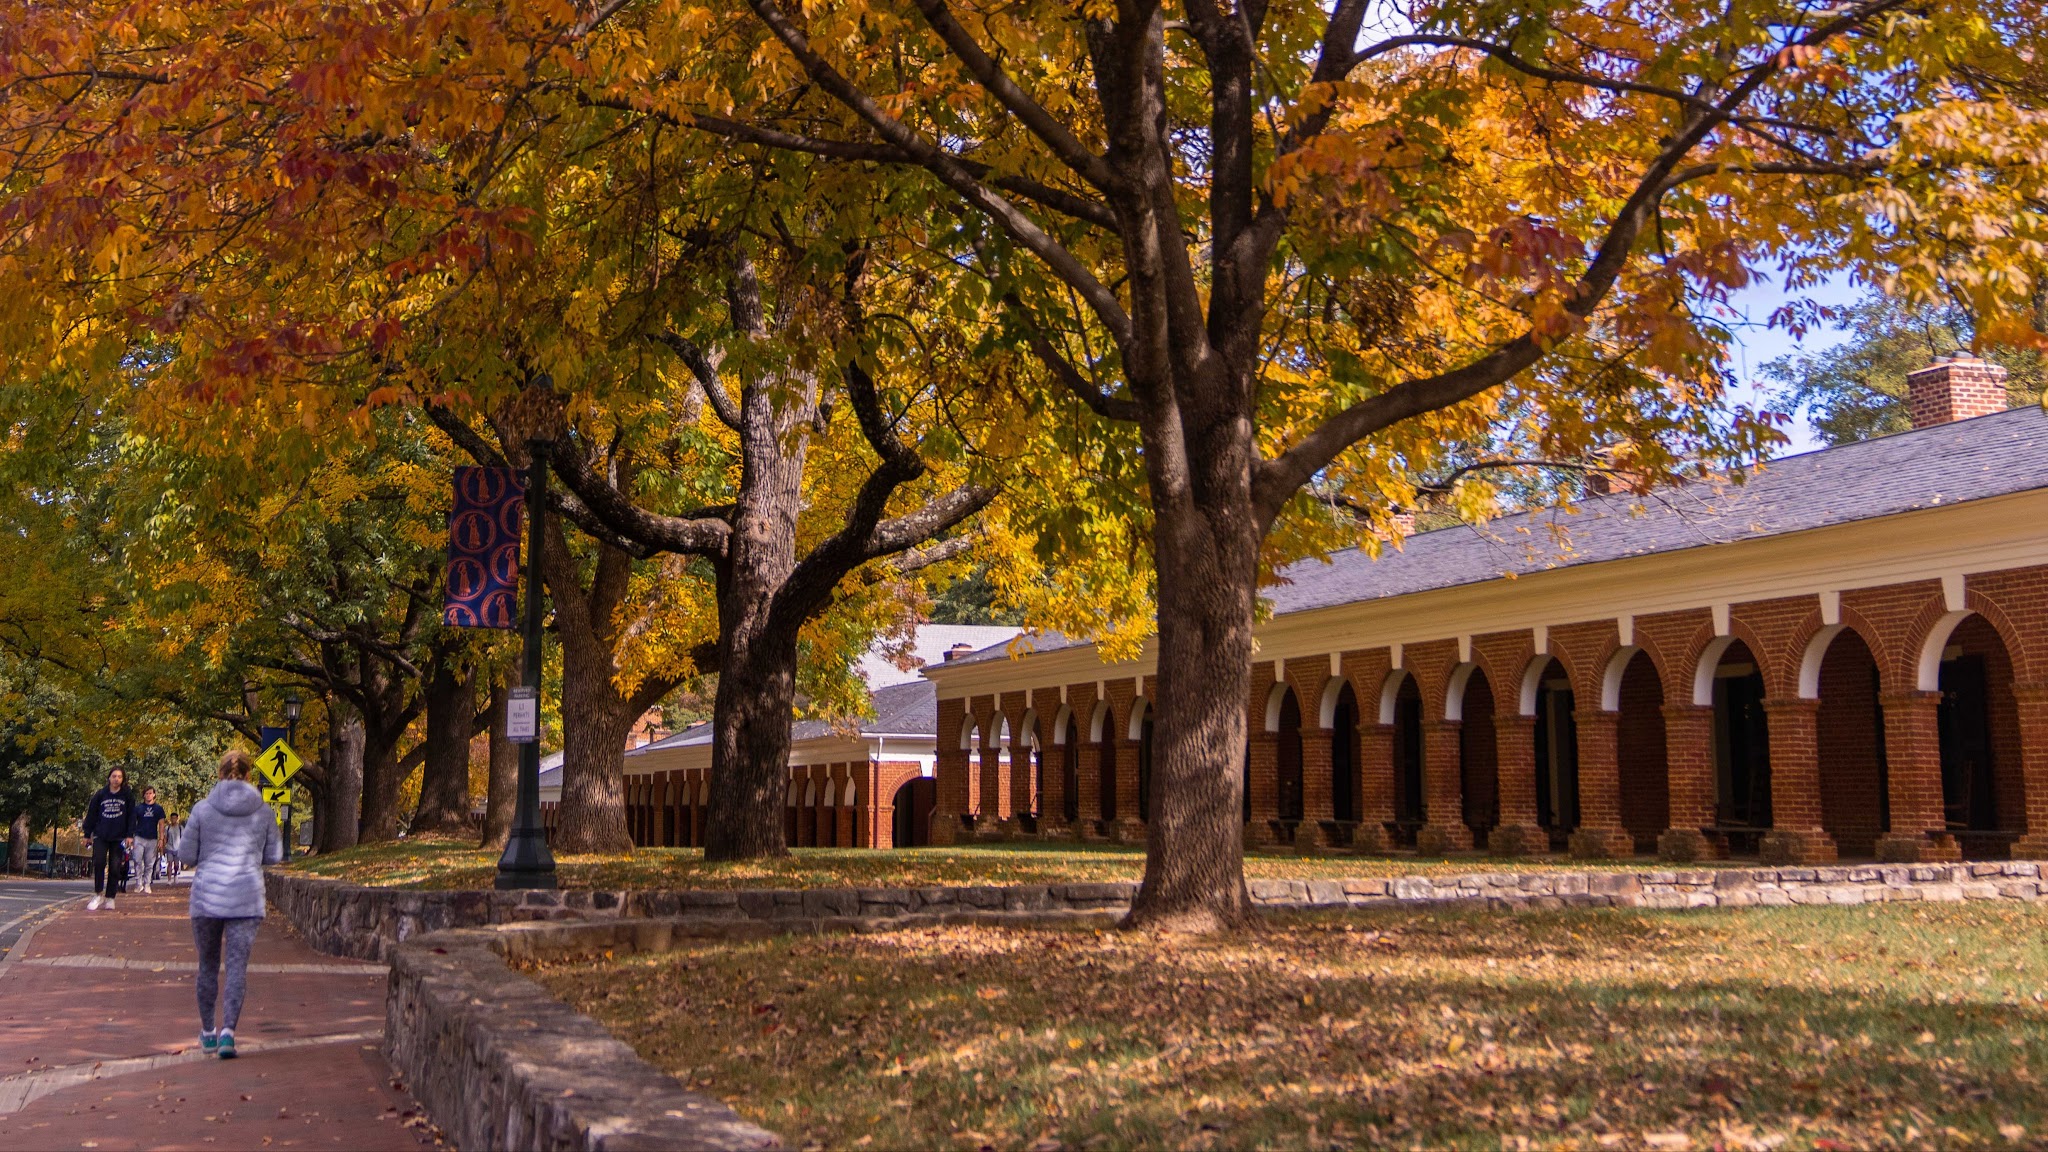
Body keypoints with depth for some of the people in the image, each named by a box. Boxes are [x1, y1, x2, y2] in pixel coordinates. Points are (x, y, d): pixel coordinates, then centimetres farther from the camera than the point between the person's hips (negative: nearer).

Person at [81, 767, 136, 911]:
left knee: (114, 867, -1)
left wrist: (129, 835, -5)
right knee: (98, 862, -16)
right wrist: (87, 834, 7)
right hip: (100, 836, 0)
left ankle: (110, 898, 7)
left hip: (118, 837, 0)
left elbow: (131, 816, 3)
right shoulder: (100, 795, 5)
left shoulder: (128, 796, 4)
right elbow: (91, 814, 8)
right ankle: (98, 894, -3)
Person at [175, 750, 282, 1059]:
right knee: (237, 966, 1)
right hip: (247, 898, 0)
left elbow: (186, 855, -2)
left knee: (208, 965, 16)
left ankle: (208, 1033, 25)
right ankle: (228, 1031, -14)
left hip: (207, 897, 1)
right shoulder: (263, 811, 0)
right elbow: (274, 855, 6)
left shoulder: (202, 809, -3)